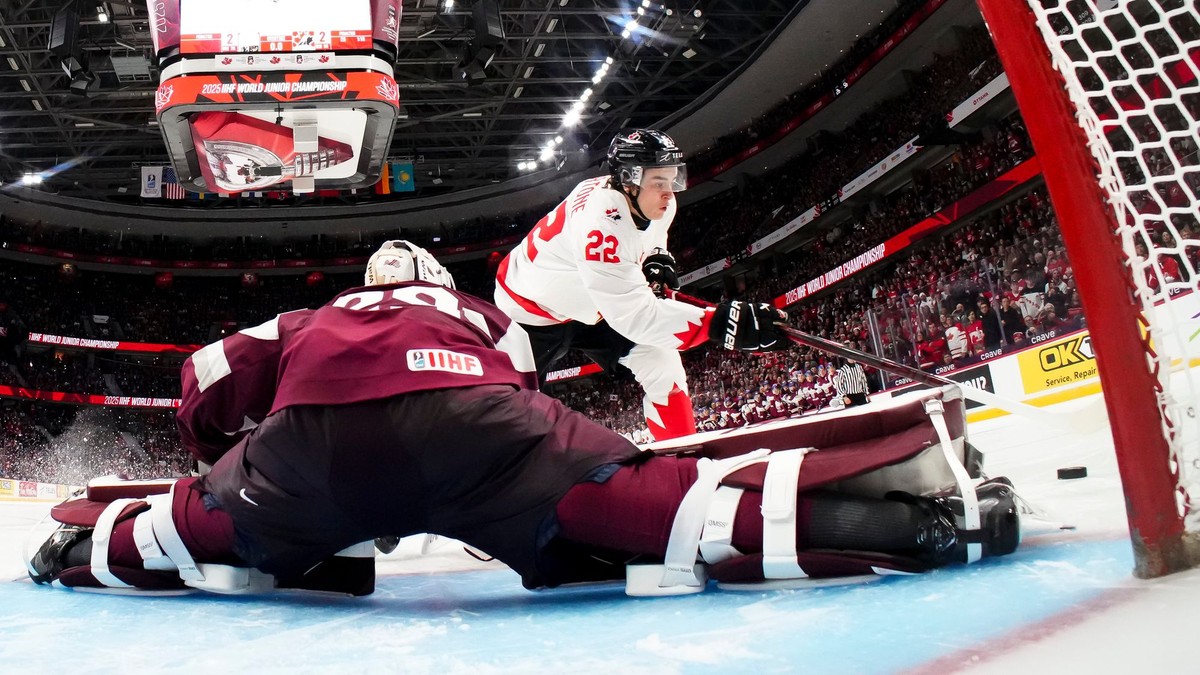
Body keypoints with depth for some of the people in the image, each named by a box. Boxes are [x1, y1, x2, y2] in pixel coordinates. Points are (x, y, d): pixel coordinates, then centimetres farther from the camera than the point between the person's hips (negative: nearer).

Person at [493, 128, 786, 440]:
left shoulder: (657, 203, -13)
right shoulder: (600, 222, -39)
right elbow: (635, 315, -45)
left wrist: (658, 263, -13)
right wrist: (725, 323, -53)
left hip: (591, 309, 7)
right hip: (532, 308, -7)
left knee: (662, 364, -5)